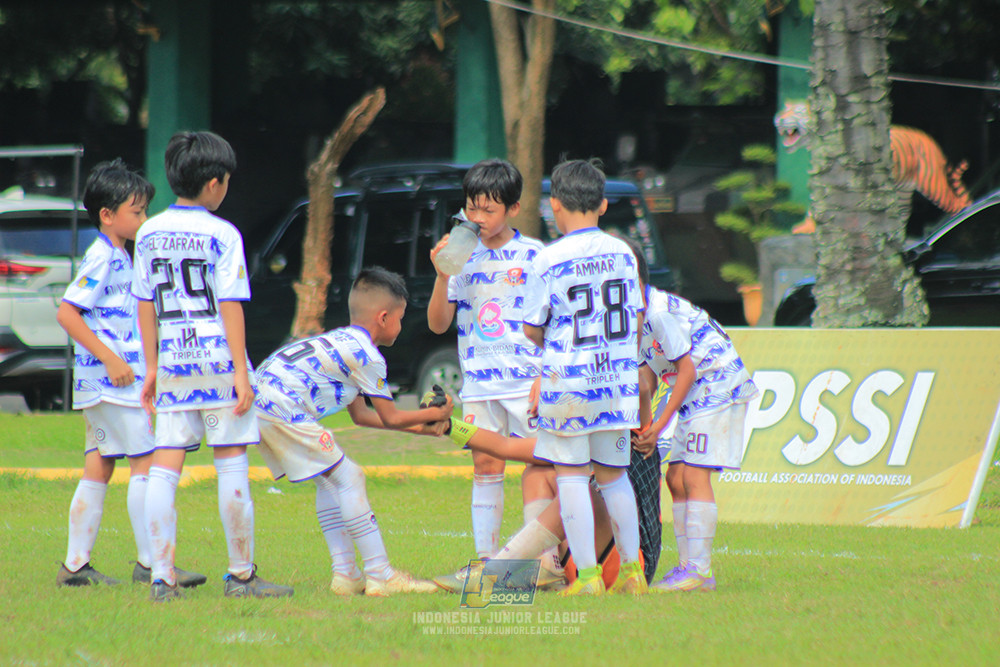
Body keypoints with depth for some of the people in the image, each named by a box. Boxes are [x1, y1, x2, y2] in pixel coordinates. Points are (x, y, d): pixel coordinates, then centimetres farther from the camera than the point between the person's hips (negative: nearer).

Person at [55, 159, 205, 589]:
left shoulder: (120, 258, 17)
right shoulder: (101, 259, -13)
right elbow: (67, 312, -20)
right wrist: (111, 359, -22)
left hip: (104, 383, 10)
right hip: (110, 378, -10)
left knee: (98, 469, 9)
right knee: (146, 462, -9)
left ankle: (75, 566, 10)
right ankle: (149, 563, -8)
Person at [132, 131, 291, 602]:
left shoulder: (149, 233, 8)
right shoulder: (222, 235, -7)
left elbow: (144, 304, 11)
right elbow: (231, 305, -10)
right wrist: (241, 372, -9)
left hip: (172, 364, 4)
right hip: (217, 359, -4)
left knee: (165, 469, 2)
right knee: (232, 464, 3)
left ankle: (161, 576, -3)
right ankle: (241, 575, 7)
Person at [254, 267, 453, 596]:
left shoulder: (342, 341, 25)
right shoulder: (367, 355, -4)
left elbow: (360, 415, 32)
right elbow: (391, 418, 4)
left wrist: (414, 425, 36)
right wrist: (432, 415, 20)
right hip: (284, 409, -10)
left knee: (329, 480, 17)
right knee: (348, 477, -7)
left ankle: (345, 574, 14)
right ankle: (380, 575, -9)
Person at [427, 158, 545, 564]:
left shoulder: (533, 256, 0)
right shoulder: (463, 256, 6)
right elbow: (438, 324, 6)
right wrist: (442, 276, -9)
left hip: (527, 381, -3)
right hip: (478, 381, 3)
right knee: (485, 466, 4)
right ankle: (485, 558, 7)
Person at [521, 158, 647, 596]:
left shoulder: (550, 260, -9)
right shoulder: (622, 253, 5)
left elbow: (532, 329, -3)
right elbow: (635, 318, 12)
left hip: (568, 380, -4)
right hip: (617, 380, 4)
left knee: (571, 475, 1)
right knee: (613, 475, 14)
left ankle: (587, 574, -3)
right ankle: (631, 570, 16)